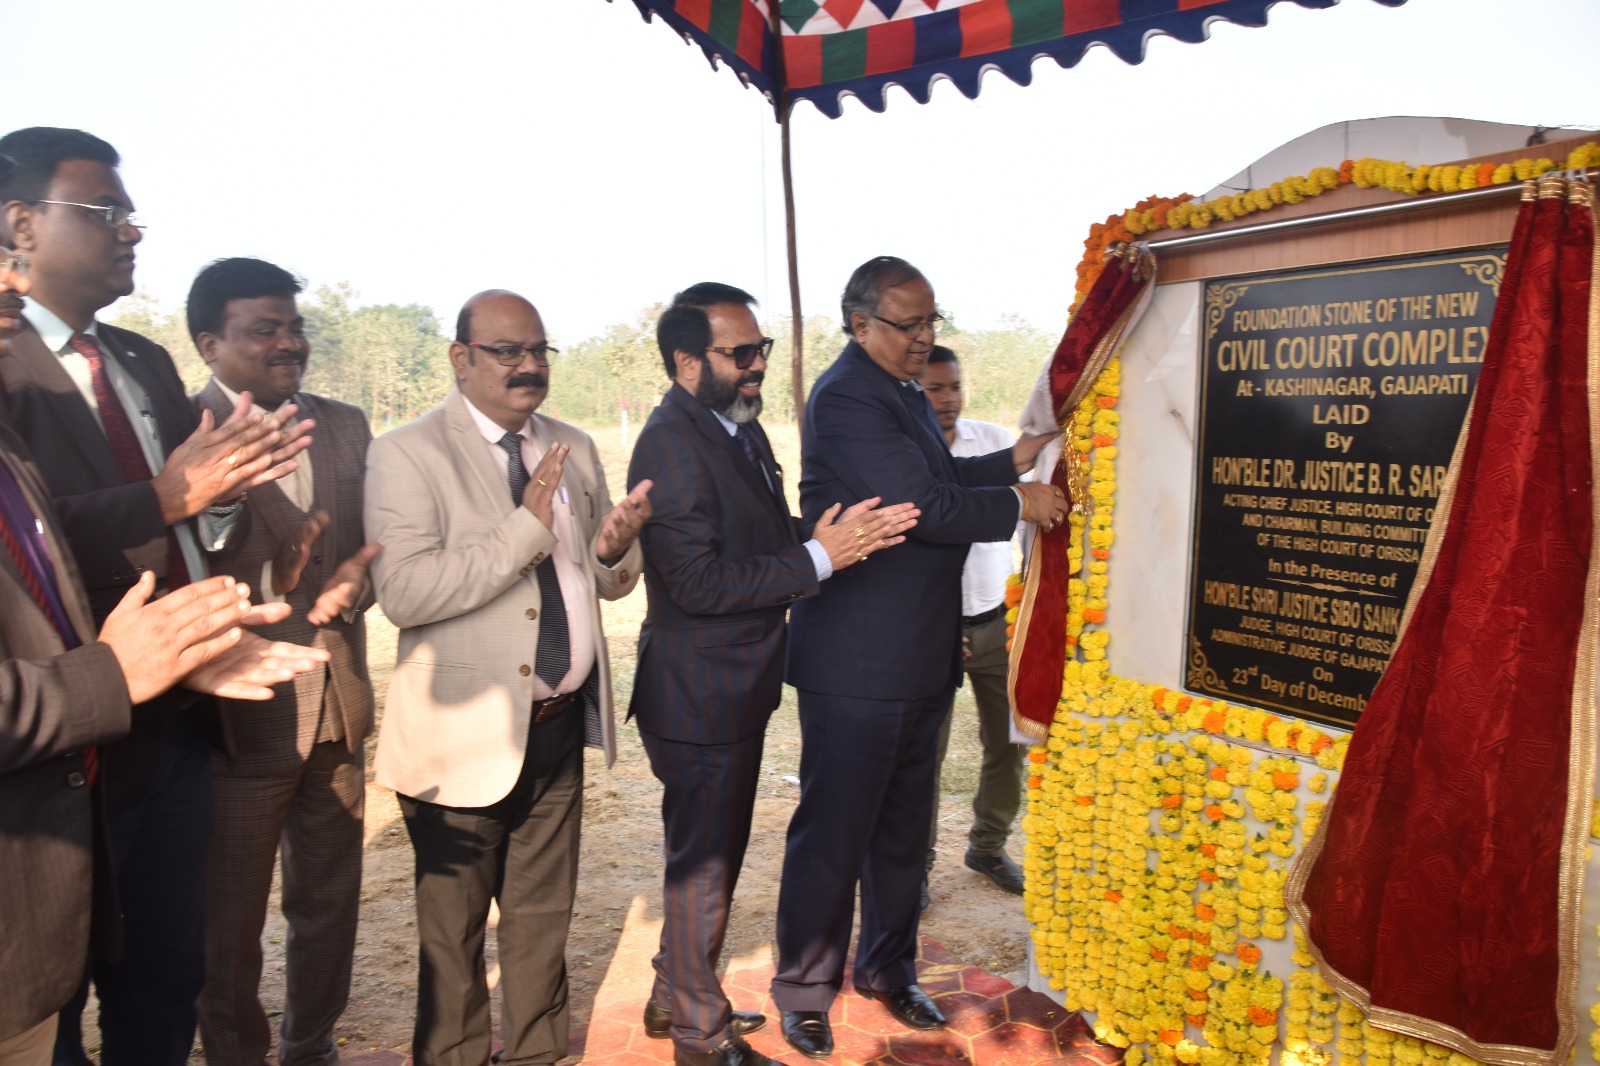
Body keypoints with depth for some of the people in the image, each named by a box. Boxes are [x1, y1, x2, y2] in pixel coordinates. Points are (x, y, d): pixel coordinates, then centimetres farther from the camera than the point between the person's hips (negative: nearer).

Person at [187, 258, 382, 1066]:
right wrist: (272, 585, -30)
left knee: (330, 904, 20)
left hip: (338, 712, 6)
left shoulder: (346, 426, 7)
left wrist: (347, 587, -13)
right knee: (230, 923, 13)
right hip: (242, 718, -5)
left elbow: (375, 546, 7)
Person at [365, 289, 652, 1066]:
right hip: (467, 736, -5)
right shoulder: (406, 454, -11)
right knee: (453, 932, 14)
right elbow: (403, 592, -24)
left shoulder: (574, 449, 8)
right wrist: (528, 528, -26)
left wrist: (615, 547, -11)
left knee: (544, 919, 20)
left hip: (560, 724, 6)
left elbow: (609, 582, 12)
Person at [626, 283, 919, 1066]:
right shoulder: (671, 443, -21)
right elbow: (697, 581, -26)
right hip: (698, 695, -9)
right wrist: (818, 557, -26)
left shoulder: (741, 427, 8)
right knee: (703, 864, 7)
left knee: (711, 854, 22)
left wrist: (818, 536, -5)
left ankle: (675, 998, 42)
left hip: (736, 685, 9)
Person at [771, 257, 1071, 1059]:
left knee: (903, 826, 20)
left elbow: (937, 480, 21)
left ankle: (887, 968, 37)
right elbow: (922, 505, -22)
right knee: (833, 832, 4)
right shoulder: (846, 395, -17)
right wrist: (1017, 505, -10)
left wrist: (1013, 461, 8)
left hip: (920, 655, 10)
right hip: (856, 662, -9)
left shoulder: (903, 392, 16)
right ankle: (805, 992, 22)